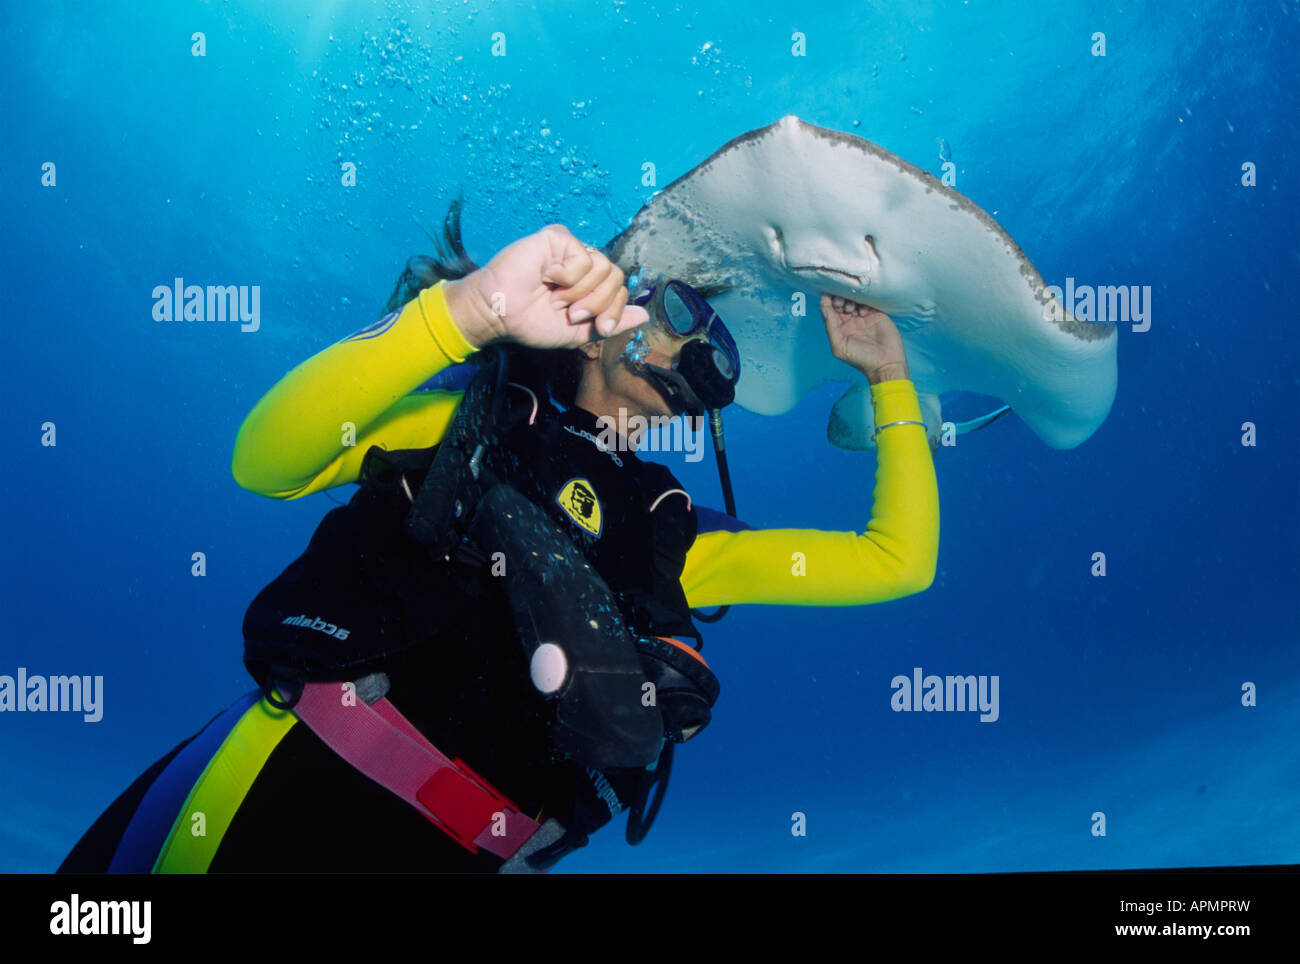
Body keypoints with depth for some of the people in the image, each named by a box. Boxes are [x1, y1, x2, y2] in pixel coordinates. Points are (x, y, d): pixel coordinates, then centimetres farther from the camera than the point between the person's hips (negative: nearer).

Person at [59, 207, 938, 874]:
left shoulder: (671, 540, 18)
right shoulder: (476, 414, 10)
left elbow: (899, 562, 18)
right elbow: (265, 464, -8)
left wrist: (889, 371, 20)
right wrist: (471, 307, -18)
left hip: (463, 848, 2)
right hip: (298, 777, -1)